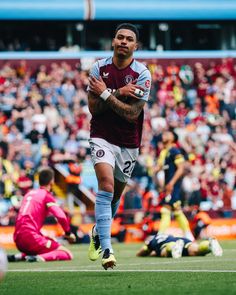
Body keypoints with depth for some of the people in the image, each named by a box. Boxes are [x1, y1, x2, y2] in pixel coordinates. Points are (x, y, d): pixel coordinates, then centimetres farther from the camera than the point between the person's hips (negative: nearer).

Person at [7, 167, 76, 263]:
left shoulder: (29, 193, 20)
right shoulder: (47, 195, -1)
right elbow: (61, 217, -13)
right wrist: (68, 233, 4)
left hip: (18, 240, 8)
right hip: (31, 237, -8)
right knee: (67, 254, -5)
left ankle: (20, 256, 8)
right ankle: (39, 258, -28)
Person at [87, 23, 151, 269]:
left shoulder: (142, 73, -9)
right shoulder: (99, 68, -3)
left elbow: (133, 113, -16)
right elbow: (93, 107, -7)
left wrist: (106, 93, -18)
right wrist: (119, 93, -19)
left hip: (128, 143, 1)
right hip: (102, 137, -1)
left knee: (115, 196, 13)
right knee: (106, 184, -23)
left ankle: (98, 234, 42)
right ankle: (106, 249, -27)